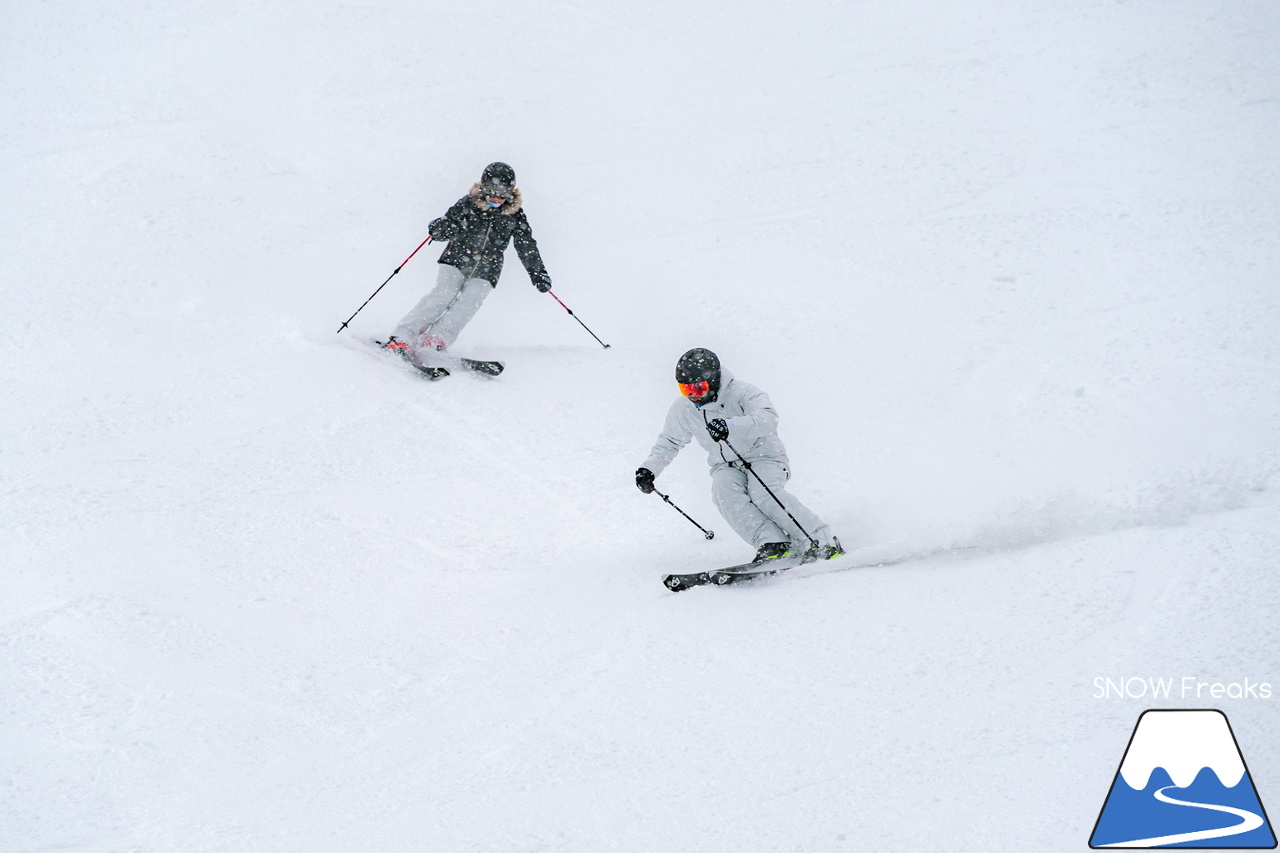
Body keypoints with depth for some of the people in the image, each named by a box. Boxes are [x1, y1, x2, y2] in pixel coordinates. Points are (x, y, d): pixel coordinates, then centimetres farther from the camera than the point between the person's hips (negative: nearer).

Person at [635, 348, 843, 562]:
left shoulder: (741, 392, -19)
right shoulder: (683, 409, -3)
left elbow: (768, 419, -37)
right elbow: (669, 442, 14)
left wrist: (731, 425, -53)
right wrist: (649, 469, -2)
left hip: (764, 457, -4)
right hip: (727, 466, 5)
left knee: (762, 493, -33)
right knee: (723, 491, -30)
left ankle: (822, 543, -32)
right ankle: (772, 544, -37)